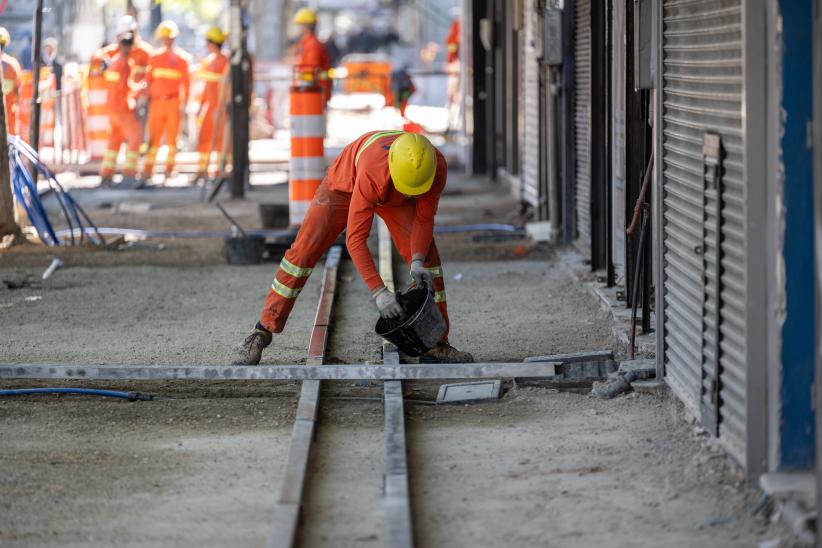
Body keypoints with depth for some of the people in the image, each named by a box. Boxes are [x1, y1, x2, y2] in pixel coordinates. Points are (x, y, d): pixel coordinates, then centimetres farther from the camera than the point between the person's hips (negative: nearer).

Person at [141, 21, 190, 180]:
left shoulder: (181, 58, 0)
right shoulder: (155, 57, 8)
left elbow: (185, 83, -1)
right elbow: (149, 79, 11)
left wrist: (183, 104, -7)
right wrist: (146, 99, 2)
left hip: (173, 102, -2)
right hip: (157, 101, 2)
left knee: (172, 137, 1)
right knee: (153, 137, 1)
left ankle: (169, 169, 8)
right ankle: (148, 170, 3)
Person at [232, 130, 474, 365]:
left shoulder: (437, 167, -35)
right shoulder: (372, 174, -47)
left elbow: (424, 219, -18)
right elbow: (355, 239, -43)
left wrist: (417, 262, -34)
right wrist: (378, 292, -47)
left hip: (392, 197, 4)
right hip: (345, 184, -4)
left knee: (426, 255, -11)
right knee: (302, 253, -11)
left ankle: (436, 342, -3)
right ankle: (262, 333, -2)